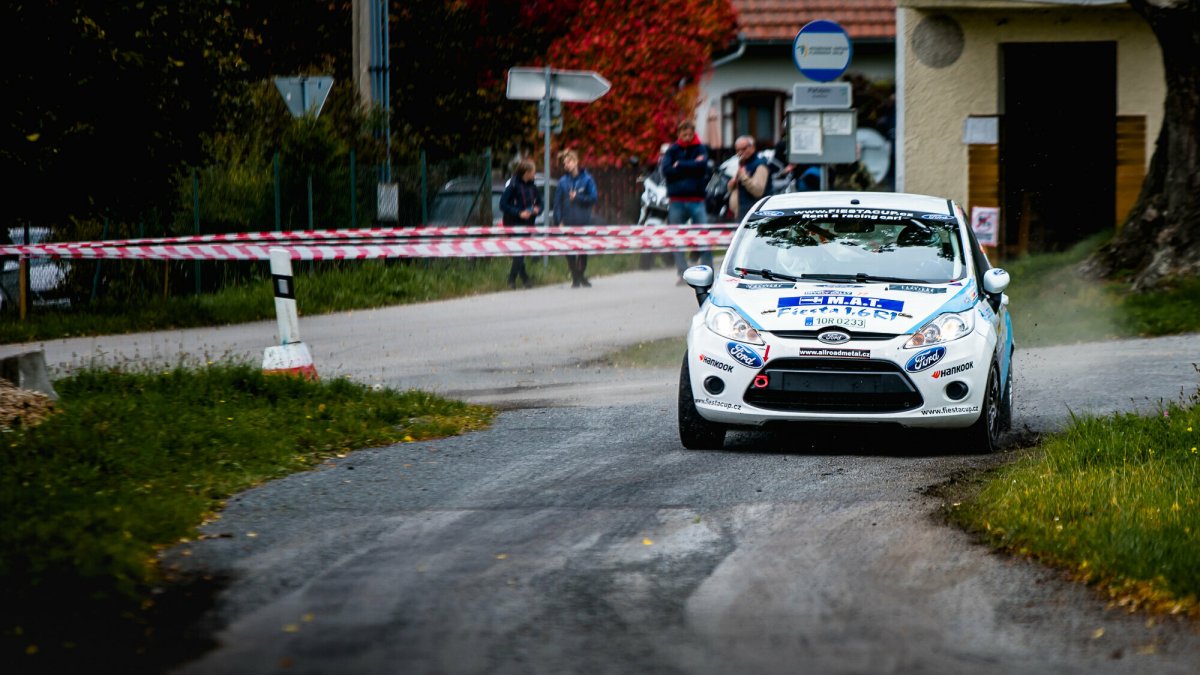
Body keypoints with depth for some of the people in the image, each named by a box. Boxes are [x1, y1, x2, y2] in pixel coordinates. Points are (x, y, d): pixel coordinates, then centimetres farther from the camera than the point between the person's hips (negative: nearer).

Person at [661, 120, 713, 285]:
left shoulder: (700, 149, 6)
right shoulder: (672, 150, 7)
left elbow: (701, 166, -12)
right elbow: (666, 170, -7)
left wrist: (680, 166, -7)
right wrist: (690, 167, -9)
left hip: (696, 199, -1)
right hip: (676, 200, 1)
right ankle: (682, 273, 5)